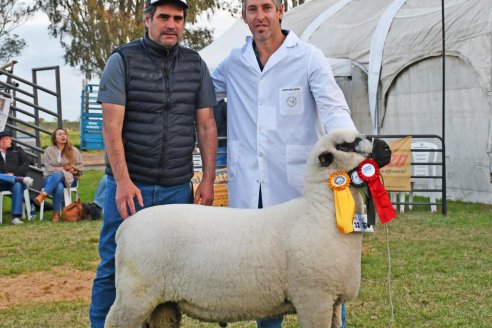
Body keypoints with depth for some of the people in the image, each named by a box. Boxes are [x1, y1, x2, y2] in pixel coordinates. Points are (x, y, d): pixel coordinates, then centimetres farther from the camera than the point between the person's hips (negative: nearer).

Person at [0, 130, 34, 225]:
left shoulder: (17, 150, 22)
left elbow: (26, 164, 10)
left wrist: (14, 174, -8)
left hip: (16, 177, 0)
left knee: (17, 186, -35)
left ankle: (16, 217, -38)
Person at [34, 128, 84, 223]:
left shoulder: (74, 151, 11)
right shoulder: (49, 151, 9)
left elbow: (80, 169, 10)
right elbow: (49, 168, 0)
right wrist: (63, 168, -8)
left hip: (69, 179, 0)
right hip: (51, 178, 0)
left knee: (58, 175, -38)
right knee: (59, 187, -39)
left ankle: (42, 195, -49)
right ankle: (56, 214, -39)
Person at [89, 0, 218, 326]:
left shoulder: (195, 64, 8)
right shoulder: (123, 61, -2)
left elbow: (206, 126, 9)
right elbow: (112, 126, -8)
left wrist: (208, 181, 2)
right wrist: (123, 182, -16)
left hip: (178, 188, 3)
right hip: (130, 186, -2)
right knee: (114, 266, 2)